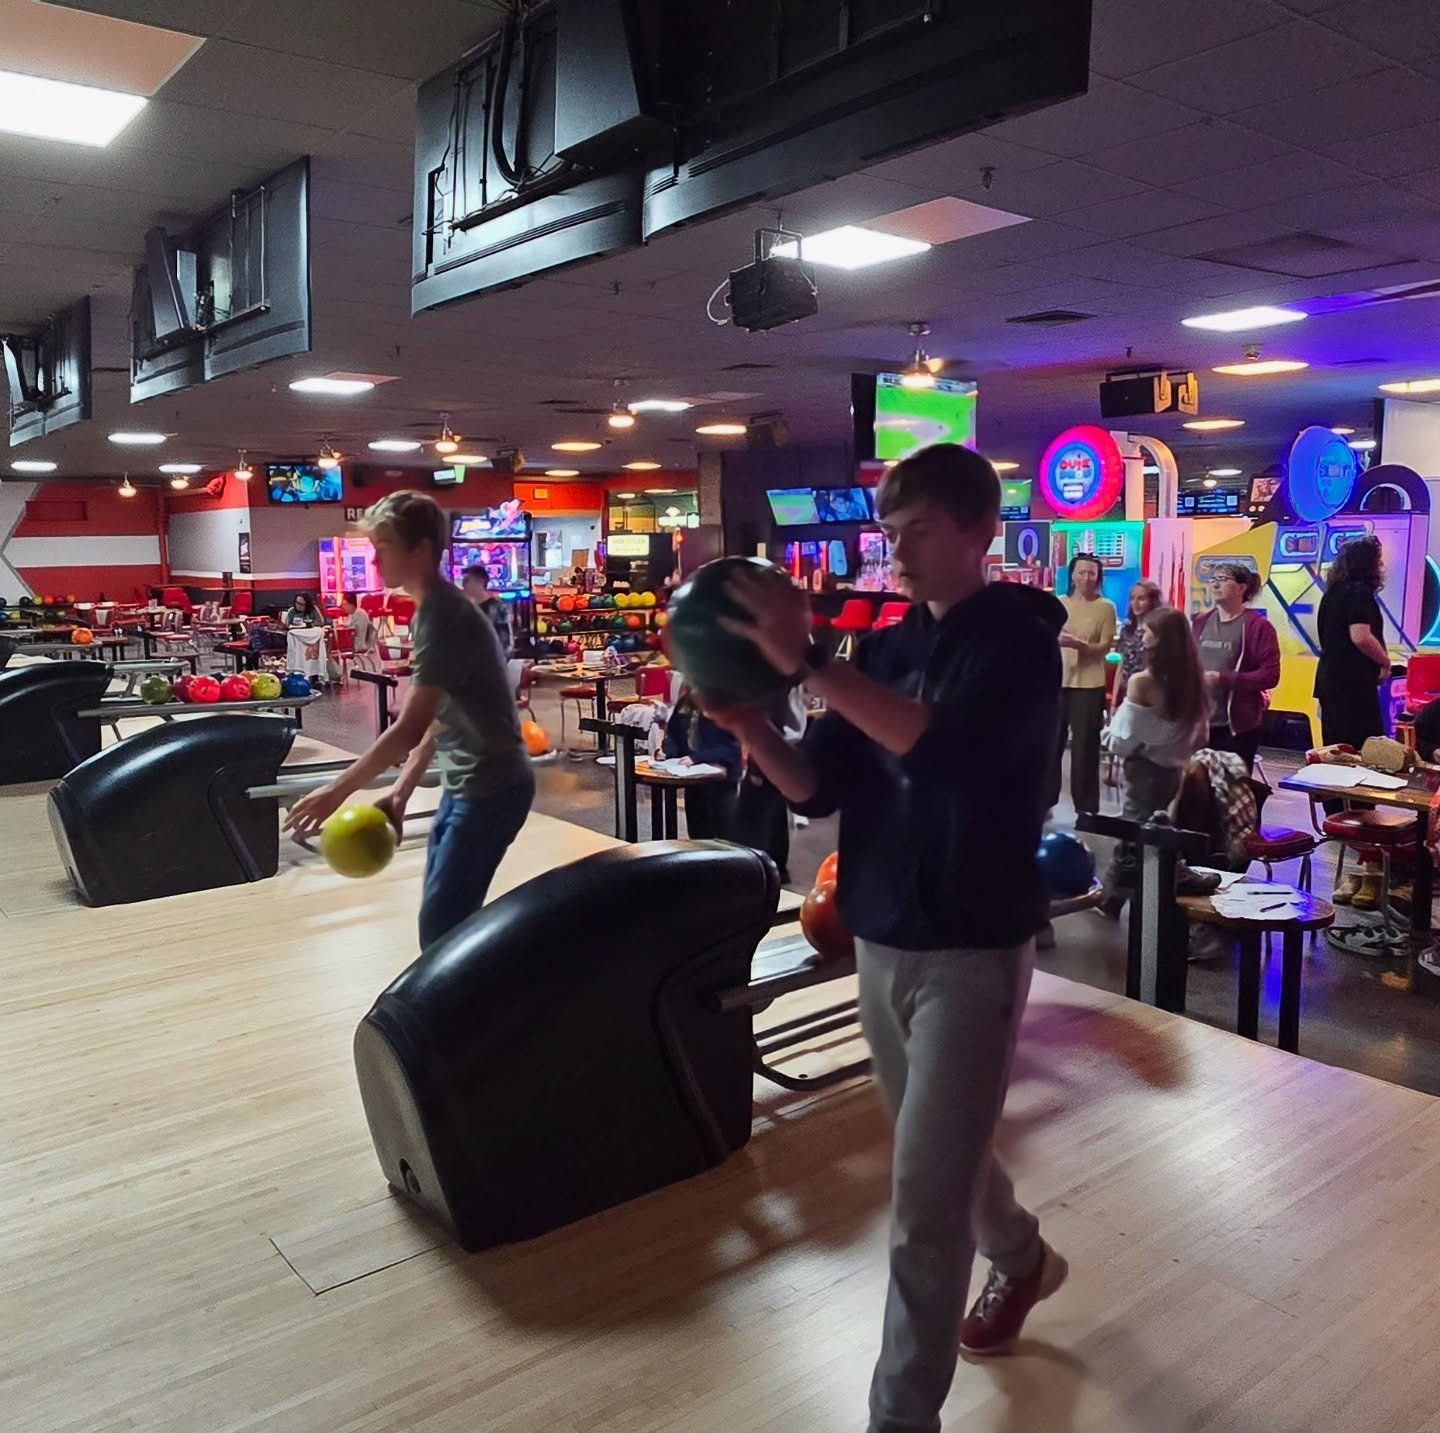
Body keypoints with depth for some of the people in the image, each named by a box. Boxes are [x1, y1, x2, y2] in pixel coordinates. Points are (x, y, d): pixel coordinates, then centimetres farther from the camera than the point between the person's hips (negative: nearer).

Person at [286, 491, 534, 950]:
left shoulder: (444, 616, -21)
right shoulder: (430, 611, 9)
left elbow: (409, 728, -25)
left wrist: (337, 792, -19)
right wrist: (400, 793, 8)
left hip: (492, 787, -10)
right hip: (465, 784, 10)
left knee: (440, 925, -6)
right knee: (446, 916, 15)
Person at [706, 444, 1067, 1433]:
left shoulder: (1017, 645, -13)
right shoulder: (888, 648, 6)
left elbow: (949, 748, -33)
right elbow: (818, 789, 1)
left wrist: (807, 662, -37)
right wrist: (745, 720, -17)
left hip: (972, 951, -7)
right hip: (880, 943, 7)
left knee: (924, 1207, -3)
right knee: (943, 1156, 24)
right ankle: (1022, 1258, 53)